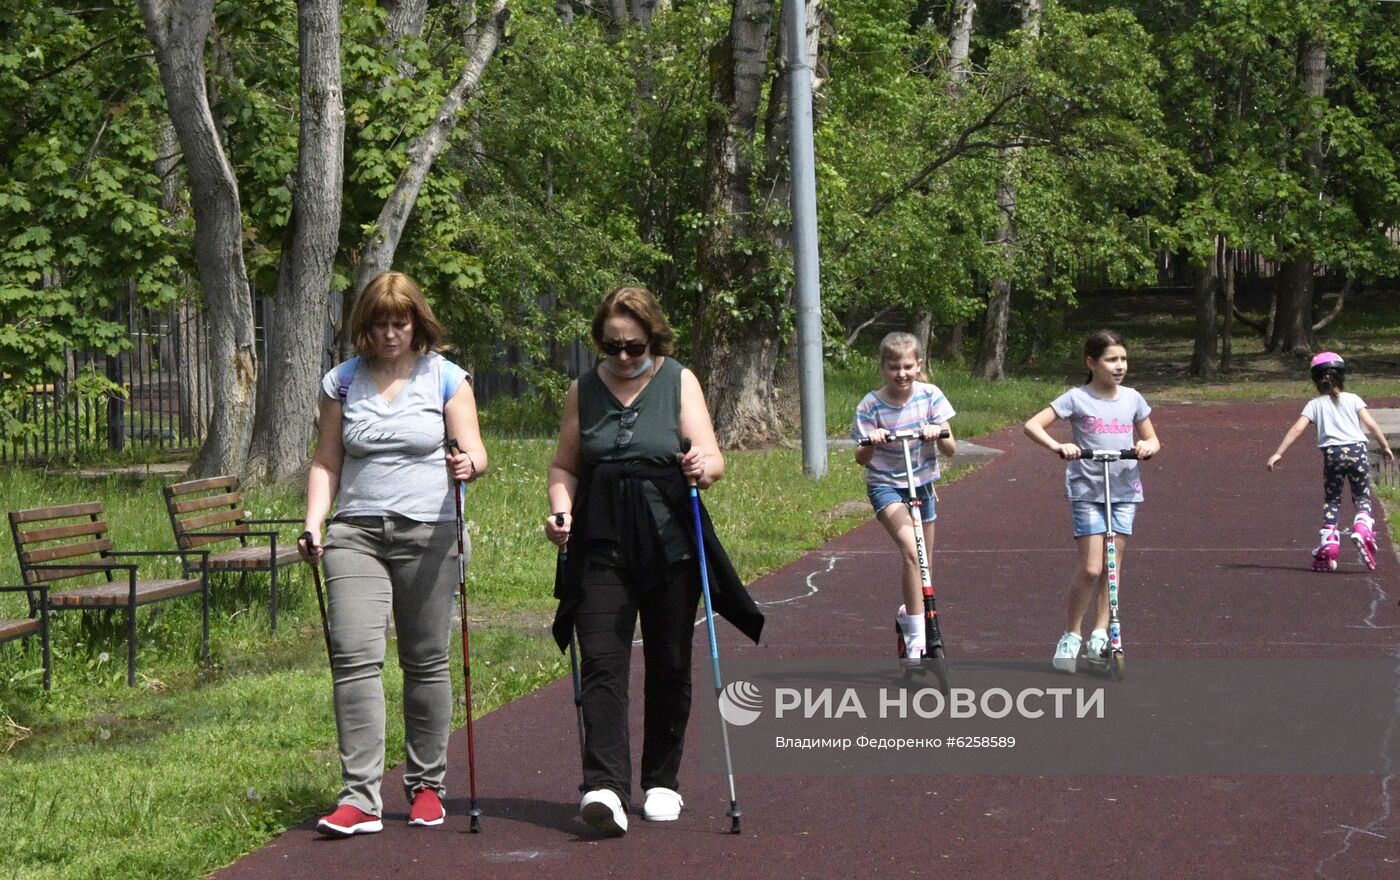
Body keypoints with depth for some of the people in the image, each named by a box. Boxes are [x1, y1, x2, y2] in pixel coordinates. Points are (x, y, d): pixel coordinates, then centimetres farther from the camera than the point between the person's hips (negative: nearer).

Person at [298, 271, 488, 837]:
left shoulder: (445, 378, 5)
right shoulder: (342, 382, 10)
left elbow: (475, 453, 0)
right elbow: (326, 463, 14)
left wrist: (468, 465, -24)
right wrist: (313, 523, 0)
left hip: (428, 534, -1)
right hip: (356, 534, 1)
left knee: (427, 662, 5)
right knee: (354, 657, -12)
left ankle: (425, 785, 20)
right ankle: (360, 797, -15)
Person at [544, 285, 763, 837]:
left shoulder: (679, 382, 3)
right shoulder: (584, 391, 8)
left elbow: (711, 457, -4)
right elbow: (565, 466, 14)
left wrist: (703, 467, -27)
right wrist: (560, 509, -5)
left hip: (671, 547, 0)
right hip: (600, 547, 1)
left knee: (669, 667, 7)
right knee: (601, 663, -12)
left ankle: (661, 784, 20)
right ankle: (605, 787, -22)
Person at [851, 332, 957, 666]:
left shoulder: (930, 396, -8)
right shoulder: (871, 405, -13)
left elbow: (950, 449, -7)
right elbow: (861, 459, -12)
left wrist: (937, 433, -29)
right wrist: (871, 443, -33)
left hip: (922, 484, 4)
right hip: (886, 485, -4)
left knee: (922, 562, 11)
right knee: (911, 551, -26)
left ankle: (908, 615, 40)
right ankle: (916, 637, -24)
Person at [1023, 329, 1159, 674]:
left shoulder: (1132, 399, 8)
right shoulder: (1077, 399, -4)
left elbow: (1152, 440, 17)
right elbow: (1032, 425, -7)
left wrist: (1147, 446, -8)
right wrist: (1058, 447, -24)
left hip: (1124, 491, 4)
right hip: (1087, 491, -4)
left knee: (1113, 567, 4)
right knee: (1091, 568, -10)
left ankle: (1100, 634, 14)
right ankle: (1070, 635, 4)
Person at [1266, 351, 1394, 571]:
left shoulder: (1315, 404, 10)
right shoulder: (1353, 400, 11)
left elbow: (1297, 429, 0)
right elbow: (1371, 424, 3)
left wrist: (1278, 453, -2)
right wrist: (1385, 446, 12)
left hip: (1332, 454, 0)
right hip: (1356, 450, 0)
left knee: (1331, 500, 11)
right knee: (1362, 497, 11)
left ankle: (1328, 543, 1)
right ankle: (1362, 527, -17)